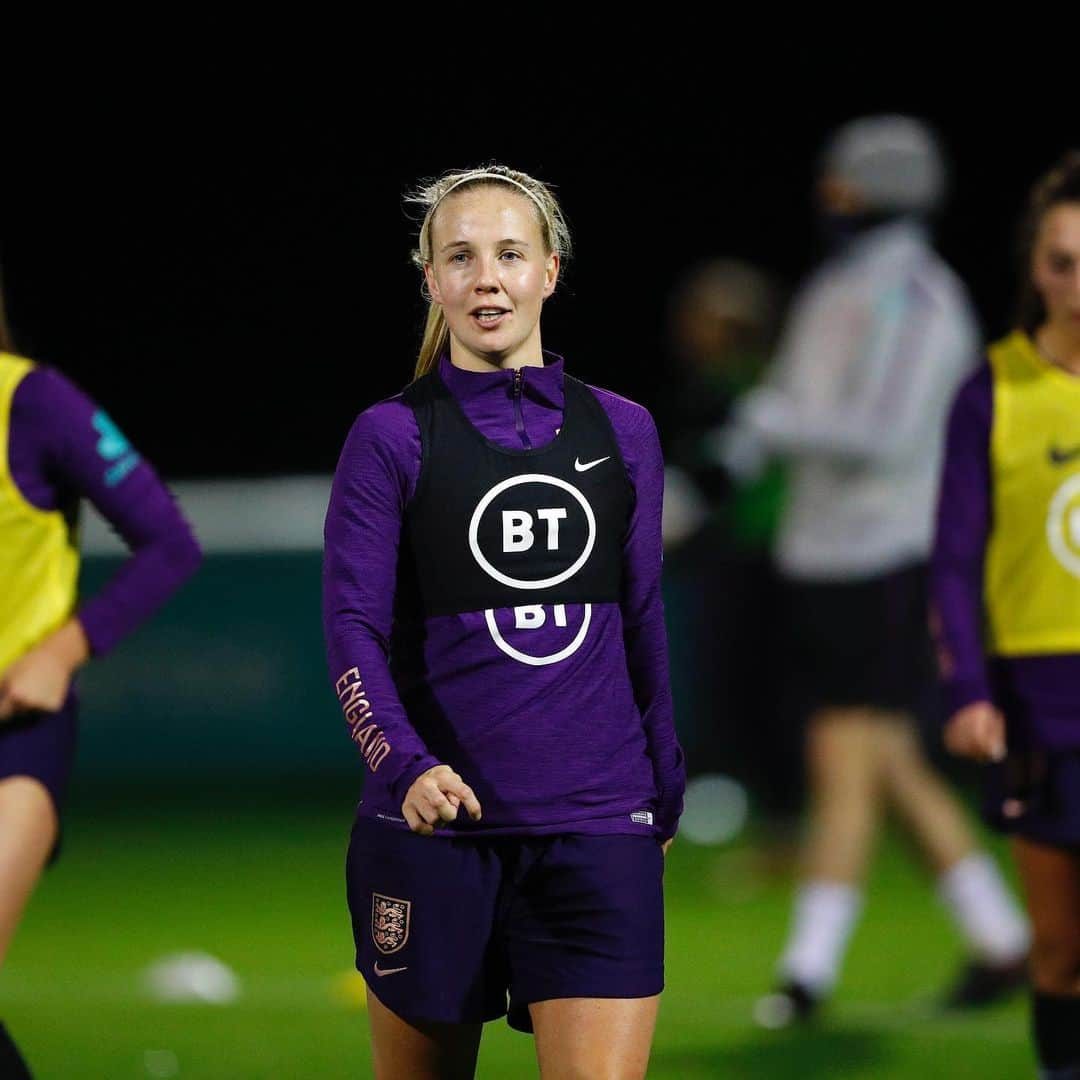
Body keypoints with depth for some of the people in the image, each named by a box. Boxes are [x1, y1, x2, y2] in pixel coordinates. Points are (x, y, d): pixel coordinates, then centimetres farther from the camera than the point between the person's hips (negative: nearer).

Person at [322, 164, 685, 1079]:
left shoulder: (621, 431, 9)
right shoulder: (391, 438, 0)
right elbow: (354, 626, -8)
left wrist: (665, 791, 20)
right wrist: (404, 765, -24)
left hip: (596, 828, 2)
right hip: (433, 823, -2)